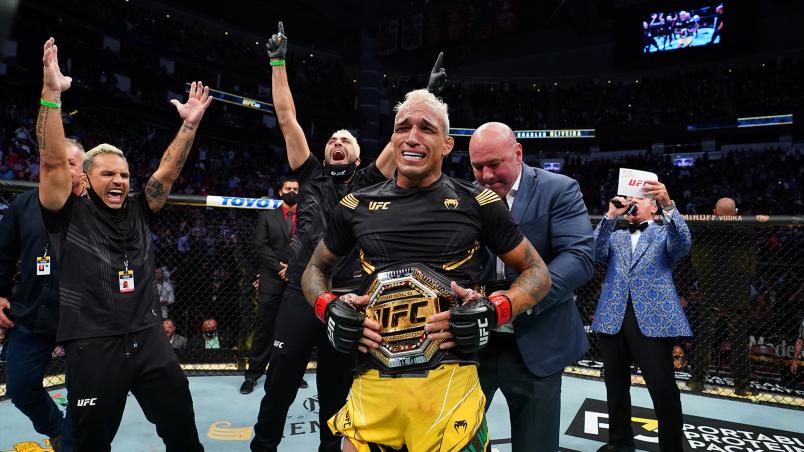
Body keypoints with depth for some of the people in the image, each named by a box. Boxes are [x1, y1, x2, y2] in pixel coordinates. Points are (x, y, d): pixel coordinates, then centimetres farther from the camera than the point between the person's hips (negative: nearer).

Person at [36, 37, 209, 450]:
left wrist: (190, 123, -3)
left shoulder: (139, 212, 9)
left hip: (149, 339, 4)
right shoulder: (70, 215, -2)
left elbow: (168, 170, 5)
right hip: (93, 346, -3)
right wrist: (51, 92, -22)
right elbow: (53, 161, -14)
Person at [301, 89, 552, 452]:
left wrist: (494, 312, -9)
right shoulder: (358, 205, 7)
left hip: (449, 380, -2)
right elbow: (315, 270, 20)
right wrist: (329, 309, -1)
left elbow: (537, 272, 9)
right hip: (372, 382, 2)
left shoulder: (476, 204, 1)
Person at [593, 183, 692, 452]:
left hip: (653, 319, -3)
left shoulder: (665, 233, 11)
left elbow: (684, 245, -11)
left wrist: (668, 204, -25)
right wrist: (611, 215, -9)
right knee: (615, 385, 12)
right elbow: (595, 253, 0)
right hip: (612, 319, 4)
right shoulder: (614, 237, 19)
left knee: (663, 388, -6)